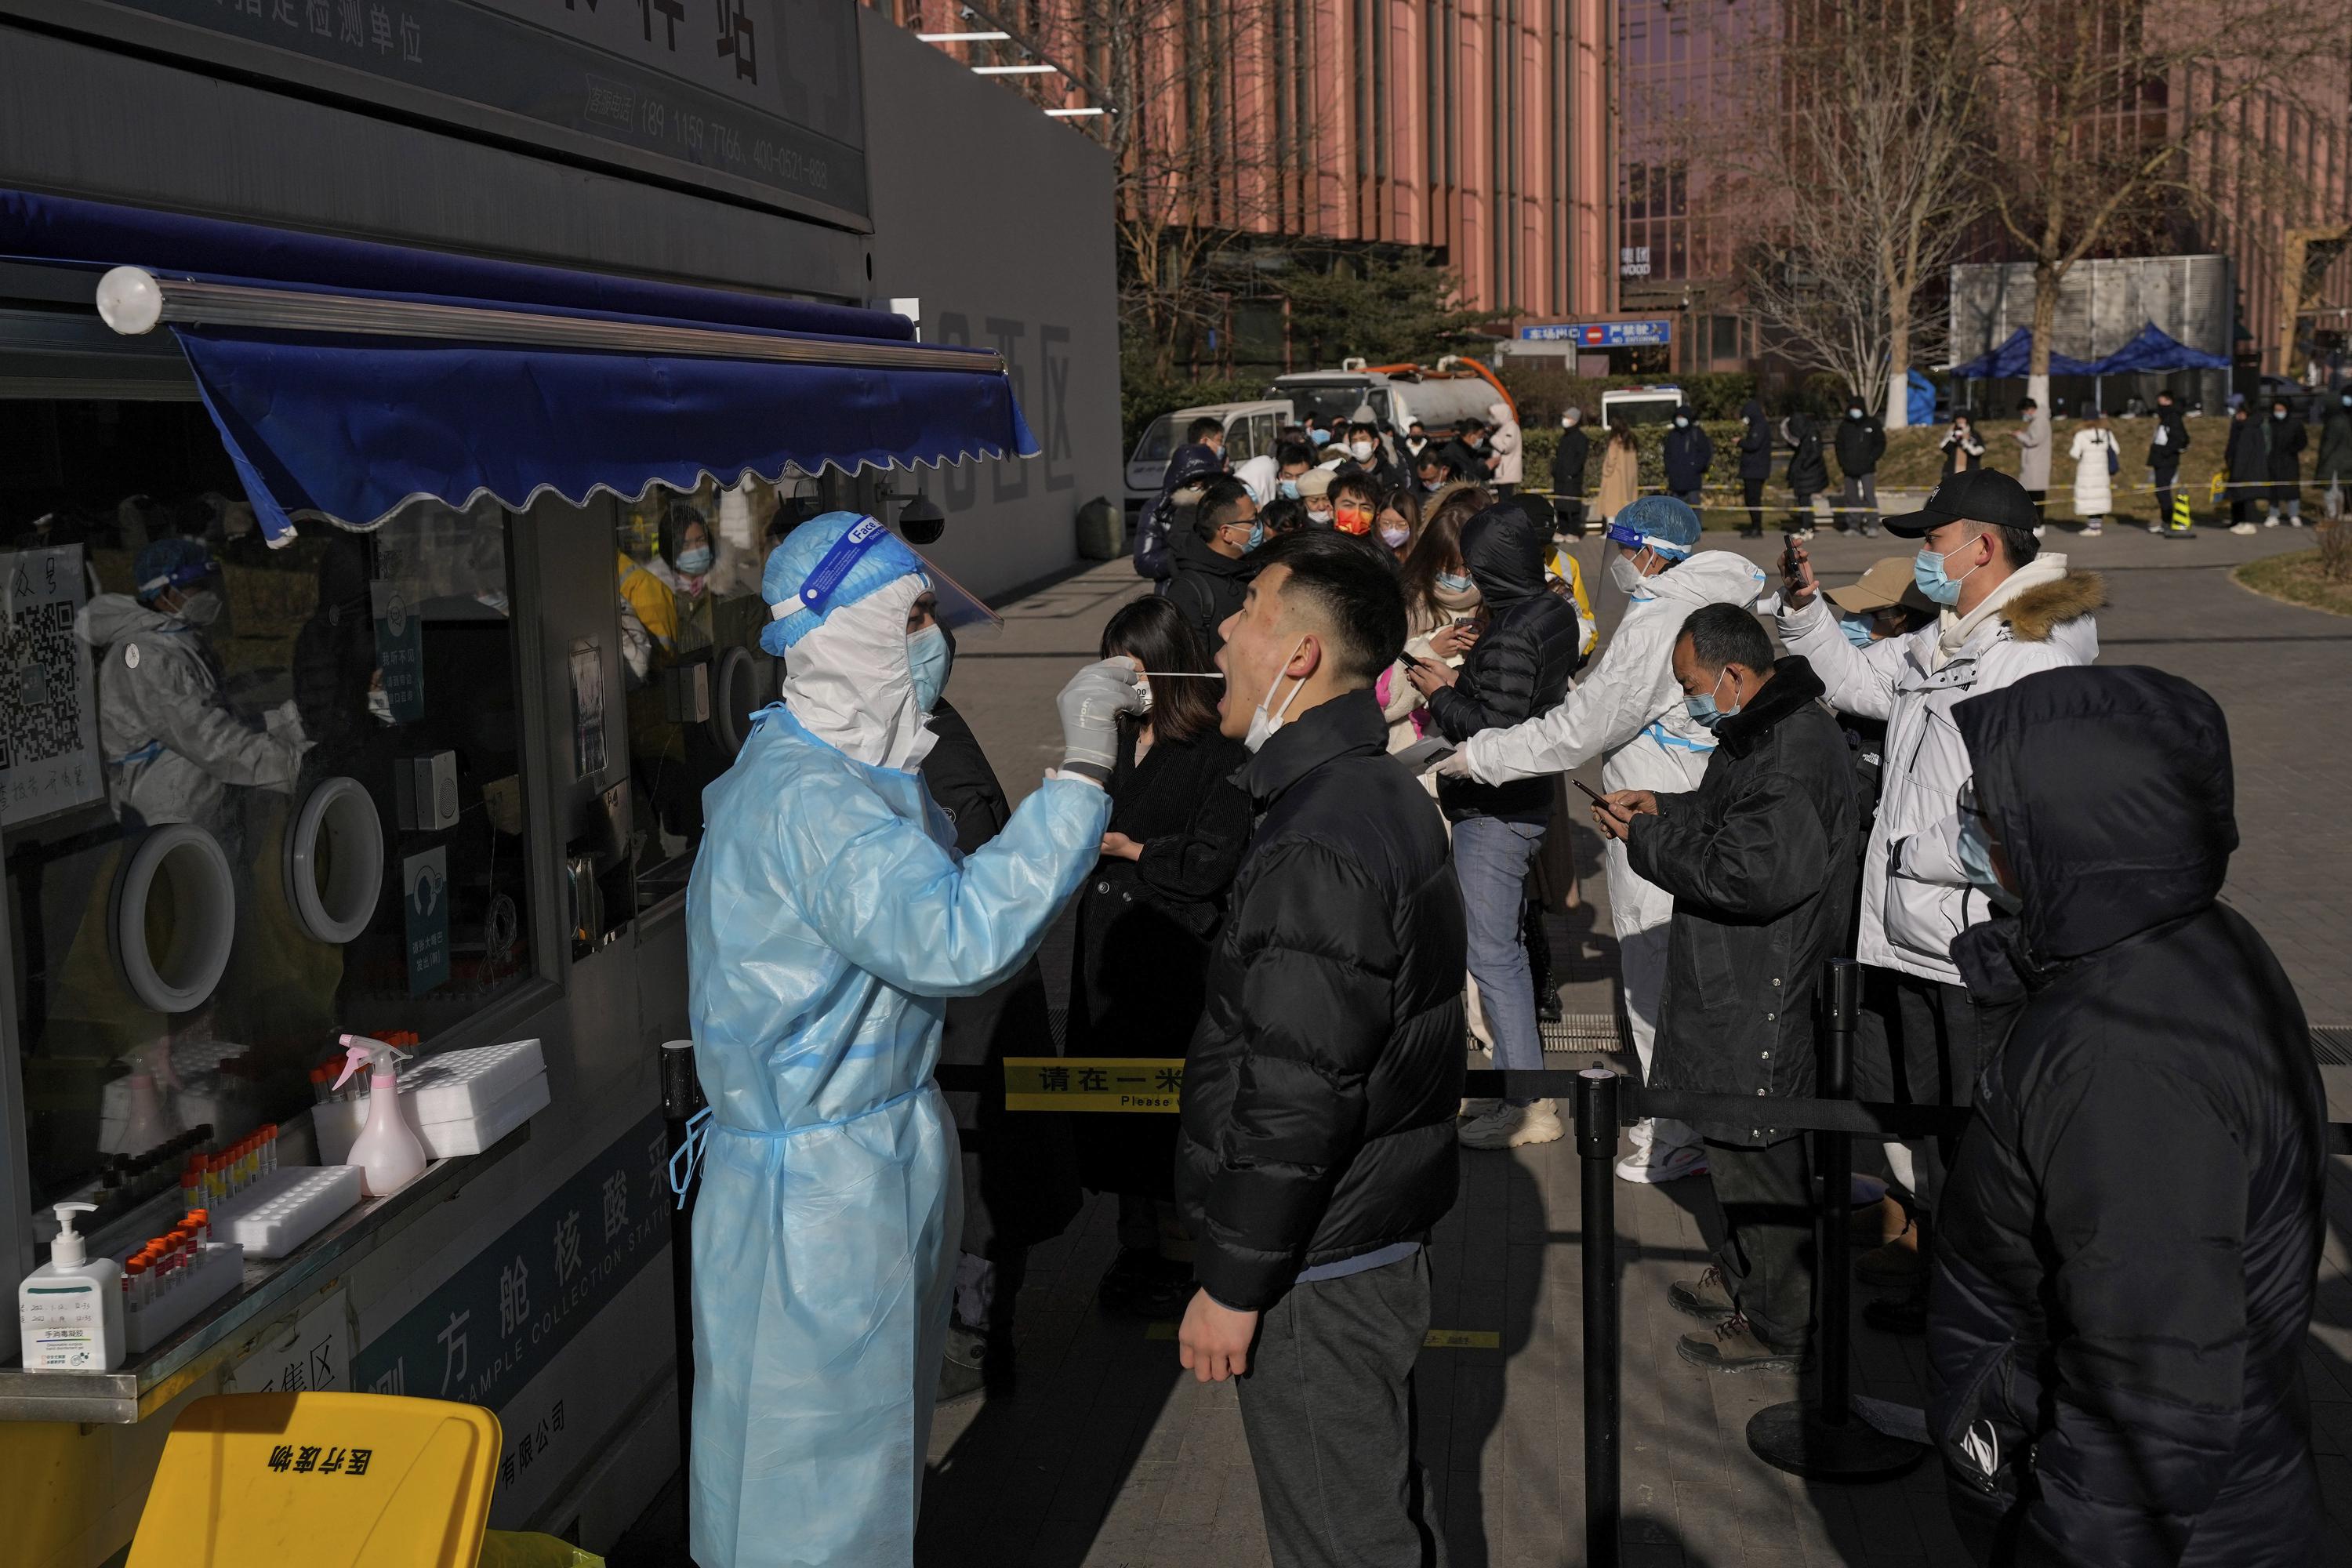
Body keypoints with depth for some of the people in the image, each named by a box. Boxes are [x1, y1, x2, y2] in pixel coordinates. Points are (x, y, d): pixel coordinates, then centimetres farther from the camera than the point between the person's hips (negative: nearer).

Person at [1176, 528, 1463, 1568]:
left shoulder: (1316, 847, -24)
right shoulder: (1388, 798, 9)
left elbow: (1295, 1101, -25)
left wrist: (1232, 1285, -18)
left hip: (1316, 1276, -10)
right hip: (1382, 1244, 10)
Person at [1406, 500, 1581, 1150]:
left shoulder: (1512, 635, -22)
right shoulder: (1553, 613, 7)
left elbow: (1492, 734, -24)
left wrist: (1441, 694, -11)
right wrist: (1461, 682, 9)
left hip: (1492, 812, -10)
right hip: (1521, 802, 10)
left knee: (1491, 955, -4)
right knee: (1507, 949, 17)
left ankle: (1529, 1109, 1)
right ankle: (1520, 1086, 26)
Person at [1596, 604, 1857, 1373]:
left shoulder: (1793, 754, -26)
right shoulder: (1764, 727, 9)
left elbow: (1751, 873, -31)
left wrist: (1647, 840, -19)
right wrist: (1664, 807, 9)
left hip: (1760, 996, -11)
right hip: (1737, 982, 11)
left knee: (1757, 1151, 1)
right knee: (1738, 1142, 23)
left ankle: (1776, 1325, 15)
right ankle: (1743, 1273, 40)